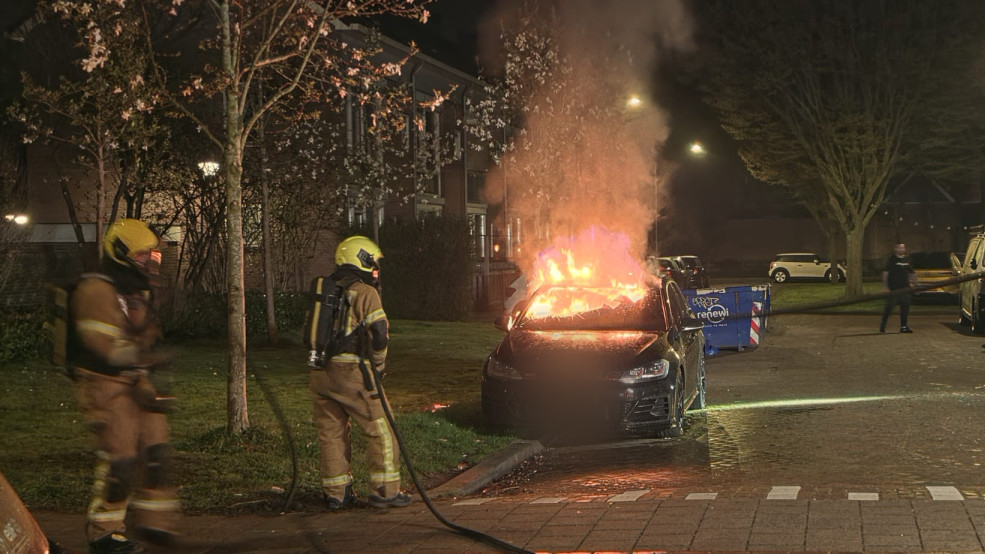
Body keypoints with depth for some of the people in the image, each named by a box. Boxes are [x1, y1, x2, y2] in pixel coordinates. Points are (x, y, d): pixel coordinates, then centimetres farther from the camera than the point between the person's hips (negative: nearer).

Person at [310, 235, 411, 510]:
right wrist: (378, 365, 5)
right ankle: (385, 490, 1)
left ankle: (336, 493, 16)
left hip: (320, 373, 7)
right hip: (352, 373, -7)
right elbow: (379, 333, -12)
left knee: (331, 431, 12)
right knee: (381, 430, 1)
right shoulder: (364, 293, -6)